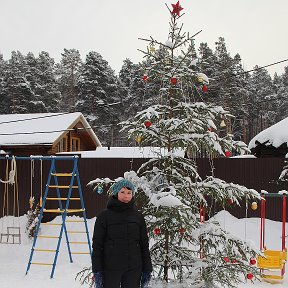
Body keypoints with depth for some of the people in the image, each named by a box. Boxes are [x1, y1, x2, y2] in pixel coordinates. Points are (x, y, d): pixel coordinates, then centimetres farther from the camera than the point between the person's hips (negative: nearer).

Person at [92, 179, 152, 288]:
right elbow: (97, 245, -2)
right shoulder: (105, 216, -2)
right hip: (111, 269, -2)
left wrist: (147, 269, 7)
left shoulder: (138, 216, 6)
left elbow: (144, 245, 10)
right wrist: (97, 271, -7)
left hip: (134, 269, 2)